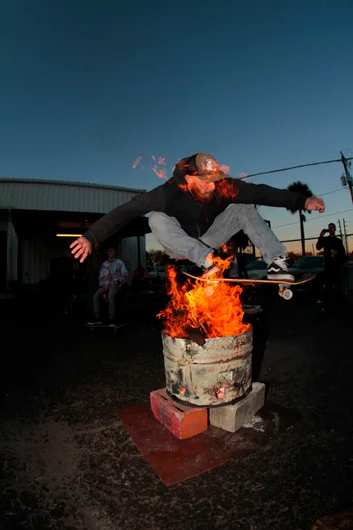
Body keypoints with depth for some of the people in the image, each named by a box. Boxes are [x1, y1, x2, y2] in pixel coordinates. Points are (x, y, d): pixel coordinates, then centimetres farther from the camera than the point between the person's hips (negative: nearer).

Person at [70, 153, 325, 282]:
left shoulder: (224, 187, -21)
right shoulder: (170, 192, -31)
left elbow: (260, 192, -20)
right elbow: (128, 209, -34)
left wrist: (301, 200, -27)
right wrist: (91, 237, -39)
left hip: (207, 239, 3)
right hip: (180, 245, -2)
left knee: (243, 208, -16)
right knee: (157, 219, -32)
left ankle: (276, 261, -23)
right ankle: (207, 261, -39)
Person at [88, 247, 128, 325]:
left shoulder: (120, 263, 11)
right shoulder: (103, 264, 19)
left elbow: (125, 276, 6)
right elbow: (100, 278, 16)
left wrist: (117, 281, -10)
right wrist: (101, 287, -1)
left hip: (115, 284, -4)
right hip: (105, 284, 4)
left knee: (110, 296, -34)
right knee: (96, 296, -22)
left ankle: (112, 319, -27)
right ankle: (97, 318, -13)